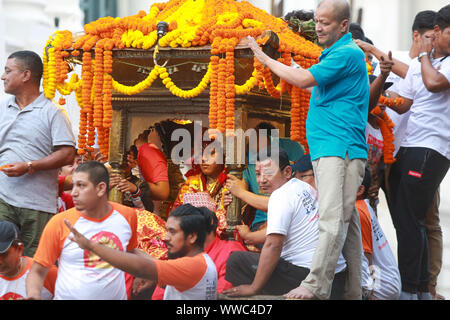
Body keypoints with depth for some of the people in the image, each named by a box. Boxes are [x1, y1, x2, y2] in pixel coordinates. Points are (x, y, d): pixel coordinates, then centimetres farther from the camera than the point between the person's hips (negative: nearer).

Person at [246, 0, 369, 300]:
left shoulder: (349, 53, -10)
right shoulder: (333, 53, 22)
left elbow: (304, 80, -16)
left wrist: (265, 58, -5)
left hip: (340, 148, -11)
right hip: (326, 149, 11)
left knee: (333, 218, -15)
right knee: (346, 220, 10)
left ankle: (316, 287, -21)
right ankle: (353, 291, 12)